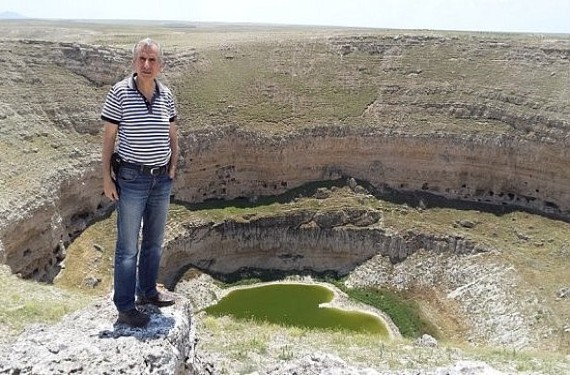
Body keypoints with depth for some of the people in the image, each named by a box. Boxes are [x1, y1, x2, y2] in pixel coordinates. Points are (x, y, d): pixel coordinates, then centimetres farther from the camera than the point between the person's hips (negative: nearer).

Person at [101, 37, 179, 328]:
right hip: (132, 179, -5)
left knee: (154, 241, 17)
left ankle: (147, 291, 36)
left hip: (162, 179, 5)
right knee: (128, 246, 1)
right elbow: (108, 136, -6)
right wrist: (106, 176, -8)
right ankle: (125, 308, 13)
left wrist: (173, 166, 6)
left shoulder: (166, 95, 3)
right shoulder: (119, 93, -10)